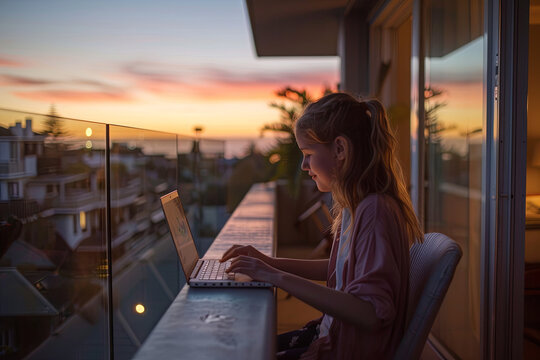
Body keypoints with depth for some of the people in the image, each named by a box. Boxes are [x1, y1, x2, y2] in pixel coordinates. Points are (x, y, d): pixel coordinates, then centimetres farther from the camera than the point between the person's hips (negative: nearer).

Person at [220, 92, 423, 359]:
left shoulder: (374, 211, -25)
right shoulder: (355, 206, 5)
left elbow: (370, 313, -31)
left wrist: (278, 277, -30)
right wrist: (271, 263, 8)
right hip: (330, 335, 9)